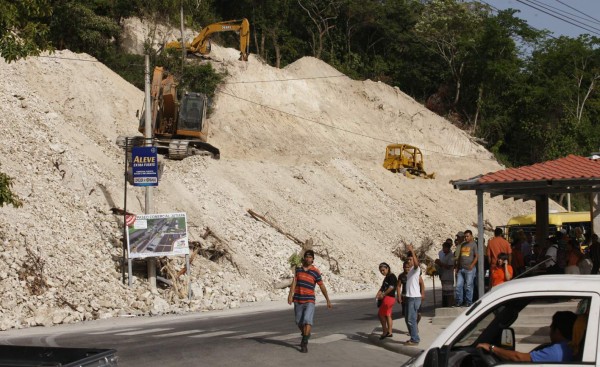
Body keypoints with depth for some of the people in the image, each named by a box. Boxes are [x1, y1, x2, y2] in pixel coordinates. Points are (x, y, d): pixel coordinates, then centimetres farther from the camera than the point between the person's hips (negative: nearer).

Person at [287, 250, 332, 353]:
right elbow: (294, 282, -3)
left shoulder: (316, 272, -4)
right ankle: (305, 335, 41)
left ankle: (304, 344, -19)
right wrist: (290, 294, -18)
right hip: (298, 300, 4)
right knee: (299, 322, 12)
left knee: (307, 320, -20)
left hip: (309, 301, -4)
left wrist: (328, 300, 8)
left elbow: (322, 286, 2)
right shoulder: (298, 269, 6)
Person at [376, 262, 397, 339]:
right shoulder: (386, 277, 19)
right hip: (386, 298, 10)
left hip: (389, 297, -10)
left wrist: (383, 294, -17)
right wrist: (378, 295, -1)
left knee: (380, 314, -7)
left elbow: (391, 287, -21)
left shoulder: (391, 276, -11)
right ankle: (389, 332, 17)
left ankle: (385, 332, -3)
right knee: (387, 315, 13)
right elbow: (382, 287, 15)